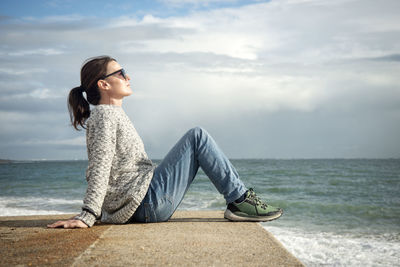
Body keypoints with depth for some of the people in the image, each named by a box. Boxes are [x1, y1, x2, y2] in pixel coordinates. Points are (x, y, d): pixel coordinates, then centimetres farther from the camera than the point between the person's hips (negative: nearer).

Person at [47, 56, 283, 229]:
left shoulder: (114, 115, 20)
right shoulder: (105, 116, -10)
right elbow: (100, 168, -22)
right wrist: (87, 217, -28)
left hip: (147, 204, 10)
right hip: (147, 204, -10)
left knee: (196, 140, 17)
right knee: (197, 136, -8)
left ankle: (238, 198, 11)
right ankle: (239, 200, -5)